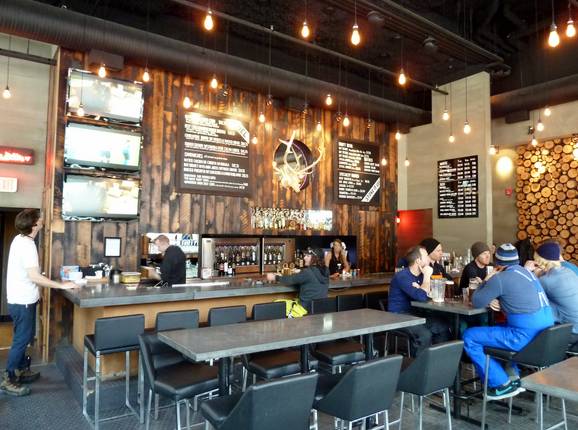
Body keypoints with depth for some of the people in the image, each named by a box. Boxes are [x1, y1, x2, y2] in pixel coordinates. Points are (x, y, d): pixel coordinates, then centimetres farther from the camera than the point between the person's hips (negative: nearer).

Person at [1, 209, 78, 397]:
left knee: (24, 337, 20)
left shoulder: (20, 239, 7)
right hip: (23, 301, -10)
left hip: (21, 298, 10)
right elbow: (35, 277, -28)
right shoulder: (27, 245, -24)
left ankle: (22, 370, 33)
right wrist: (62, 285, -22)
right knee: (21, 339, 1)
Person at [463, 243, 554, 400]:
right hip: (543, 334, 9)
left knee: (469, 337, -1)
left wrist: (486, 281, 7)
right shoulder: (527, 272, 14)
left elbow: (476, 302, -7)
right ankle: (514, 378, 26)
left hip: (526, 336, -9)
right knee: (493, 329, 31)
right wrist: (494, 299, 8)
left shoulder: (500, 278, -13)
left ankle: (502, 385, 4)